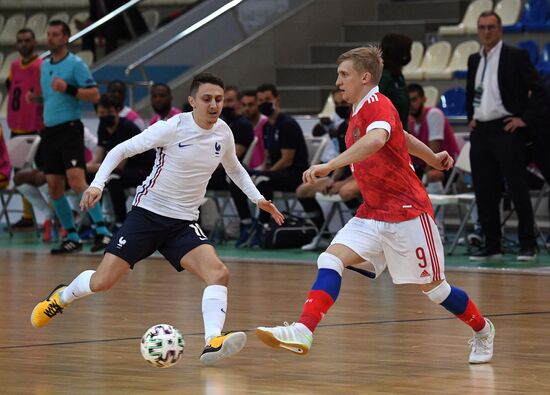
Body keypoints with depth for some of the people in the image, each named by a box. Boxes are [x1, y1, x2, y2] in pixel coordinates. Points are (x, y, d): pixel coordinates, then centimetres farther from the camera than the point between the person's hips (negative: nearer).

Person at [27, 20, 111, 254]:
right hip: (50, 130, 8)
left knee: (76, 181, -20)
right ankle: (72, 237, 11)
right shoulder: (45, 66, 16)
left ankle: (102, 231, -19)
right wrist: (35, 98, 8)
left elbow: (94, 95, -12)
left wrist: (68, 88, -24)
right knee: (54, 188, 4)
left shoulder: (76, 64, -6)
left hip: (69, 128, -8)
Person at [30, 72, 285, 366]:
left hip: (184, 223, 4)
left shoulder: (223, 133, 1)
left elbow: (234, 169, 24)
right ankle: (61, 297, 27)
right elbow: (121, 151, -9)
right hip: (148, 212, -4)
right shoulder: (172, 128, -15)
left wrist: (258, 199, 15)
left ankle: (213, 342, -33)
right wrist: (97, 184, -21)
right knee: (101, 282, -6)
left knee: (219, 273, -23)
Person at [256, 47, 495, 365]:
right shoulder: (360, 111, 11)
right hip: (372, 215, 8)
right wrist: (432, 158, 44)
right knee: (331, 260, -13)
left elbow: (377, 139, -41)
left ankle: (482, 331, 29)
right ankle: (303, 332, -26)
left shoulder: (378, 105, -18)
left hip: (407, 212, -8)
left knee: (432, 286, 4)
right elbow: (403, 137, 28)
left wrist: (330, 165, -47)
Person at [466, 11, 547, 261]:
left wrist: (525, 119, -12)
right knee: (484, 192, 5)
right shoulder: (474, 60, 15)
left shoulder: (516, 57, -4)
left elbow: (539, 91, -8)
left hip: (507, 130, -6)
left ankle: (528, 245, 1)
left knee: (518, 189, -5)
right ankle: (492, 245, 12)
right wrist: (471, 117, 16)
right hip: (480, 132, 6)